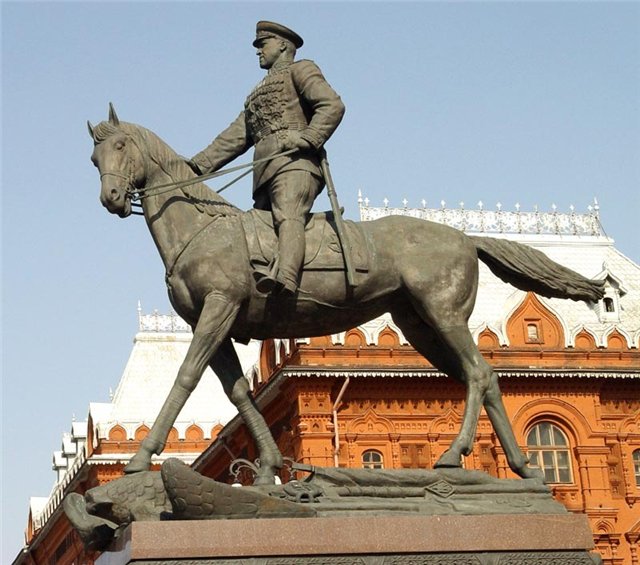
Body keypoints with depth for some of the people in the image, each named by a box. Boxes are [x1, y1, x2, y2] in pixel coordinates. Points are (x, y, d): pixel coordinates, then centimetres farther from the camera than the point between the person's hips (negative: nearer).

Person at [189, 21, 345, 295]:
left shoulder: (300, 70, 13)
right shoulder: (257, 96, 38)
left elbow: (333, 105, -3)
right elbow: (233, 138, 32)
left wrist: (308, 138, -17)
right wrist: (197, 165, 20)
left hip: (294, 163, -10)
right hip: (265, 174, 10)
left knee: (288, 216, -32)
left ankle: (285, 277, -55)